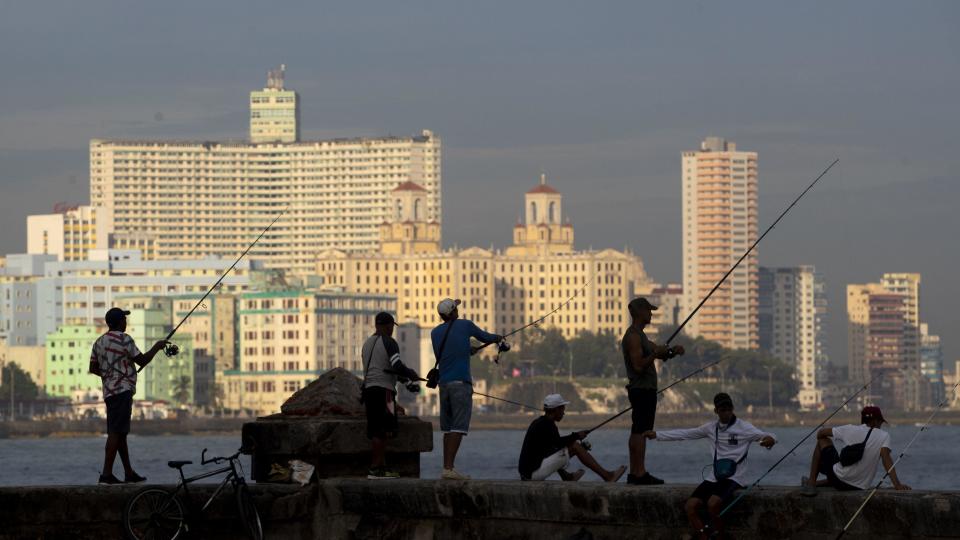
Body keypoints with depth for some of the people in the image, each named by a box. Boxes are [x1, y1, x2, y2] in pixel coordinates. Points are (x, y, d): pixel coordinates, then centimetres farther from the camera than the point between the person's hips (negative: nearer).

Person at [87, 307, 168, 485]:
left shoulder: (99, 342, 14)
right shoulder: (124, 339, -10)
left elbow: (93, 368, 16)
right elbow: (142, 360, -7)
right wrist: (157, 347, 8)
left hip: (109, 391, 9)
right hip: (122, 390, -9)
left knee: (120, 433, 12)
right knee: (116, 432, -12)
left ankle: (129, 473, 18)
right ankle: (107, 473, -18)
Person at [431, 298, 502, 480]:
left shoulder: (435, 333, 12)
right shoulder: (464, 325, 1)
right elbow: (484, 337, 16)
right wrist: (498, 338, 38)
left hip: (443, 383, 5)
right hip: (461, 382, -5)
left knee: (448, 428, 10)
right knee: (458, 427, -9)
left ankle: (447, 468, 7)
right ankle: (449, 468, -19)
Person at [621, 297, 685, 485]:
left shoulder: (639, 335, 19)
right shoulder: (633, 336, -14)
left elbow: (658, 351, 22)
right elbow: (639, 365, -21)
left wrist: (671, 351, 4)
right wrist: (656, 353, -20)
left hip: (645, 389, 11)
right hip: (642, 389, -11)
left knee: (637, 431, 10)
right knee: (640, 431, -12)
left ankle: (635, 473, 12)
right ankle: (640, 473, -14)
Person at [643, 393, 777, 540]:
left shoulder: (743, 427, -3)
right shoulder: (711, 428, 11)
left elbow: (763, 436, -13)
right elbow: (685, 434, 17)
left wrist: (769, 439, -39)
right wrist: (657, 435, 14)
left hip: (733, 478, -5)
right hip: (713, 477, 5)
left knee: (713, 504, -30)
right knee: (691, 506, -16)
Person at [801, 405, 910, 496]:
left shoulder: (850, 430, -1)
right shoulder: (884, 436, -5)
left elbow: (821, 433, 9)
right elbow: (886, 458, -20)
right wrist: (897, 485, -25)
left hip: (839, 478, -1)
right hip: (860, 487, 1)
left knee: (823, 440, 19)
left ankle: (811, 483, 15)